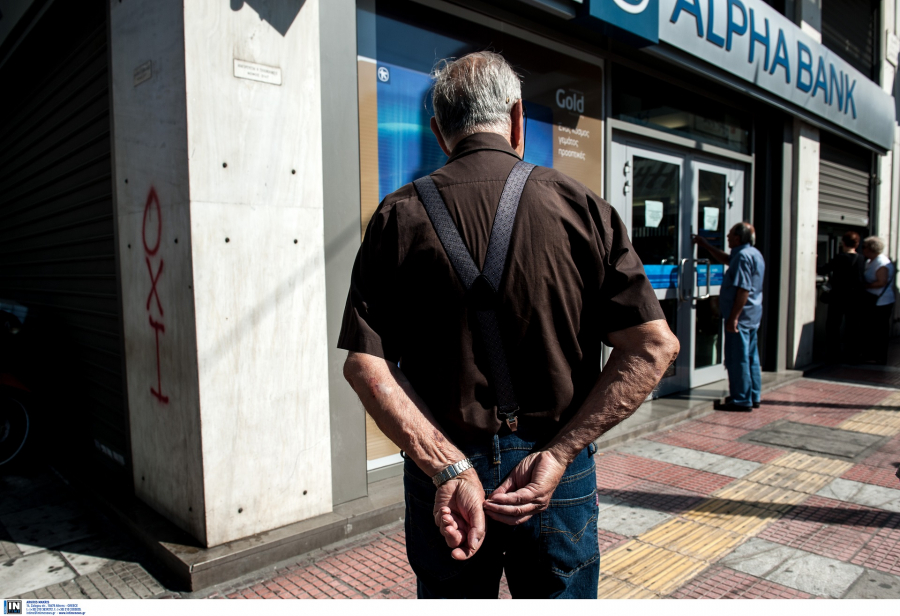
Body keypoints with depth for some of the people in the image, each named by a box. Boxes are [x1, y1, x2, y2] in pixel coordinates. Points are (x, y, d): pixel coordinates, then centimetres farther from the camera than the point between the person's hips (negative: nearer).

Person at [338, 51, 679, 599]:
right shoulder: (579, 205, -4)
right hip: (559, 475, 1)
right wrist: (559, 455, -11)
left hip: (442, 471, 0)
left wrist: (449, 469, -15)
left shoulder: (399, 216, -5)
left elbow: (364, 364, -13)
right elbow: (654, 345, -8)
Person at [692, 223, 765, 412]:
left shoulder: (743, 256, -18)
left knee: (737, 358, -5)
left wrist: (733, 317, -24)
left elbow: (743, 290, -24)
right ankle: (753, 397, 24)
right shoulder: (754, 253, 14)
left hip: (740, 316, -10)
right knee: (751, 357, 15)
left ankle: (741, 400, 0)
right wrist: (705, 244, 34)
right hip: (753, 316, 11)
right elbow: (726, 259, 32)